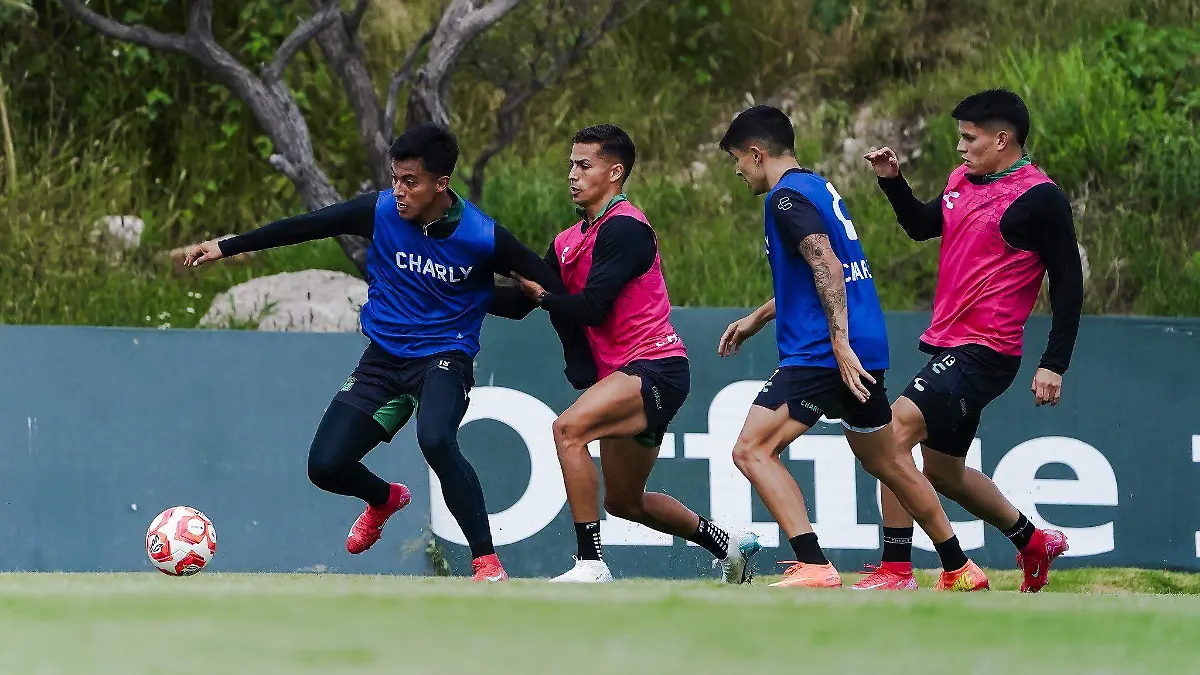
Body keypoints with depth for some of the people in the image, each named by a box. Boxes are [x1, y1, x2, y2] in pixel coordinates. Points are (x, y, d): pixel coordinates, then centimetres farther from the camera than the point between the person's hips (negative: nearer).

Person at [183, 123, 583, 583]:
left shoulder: (483, 238, -17)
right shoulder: (380, 212, -9)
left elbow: (553, 289, -8)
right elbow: (303, 227, -1)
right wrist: (225, 247, 2)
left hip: (445, 358, -4)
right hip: (384, 356, 4)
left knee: (435, 438, -36)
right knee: (325, 466, -7)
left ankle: (487, 562, -24)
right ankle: (385, 500, 31)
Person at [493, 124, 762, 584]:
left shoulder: (624, 227, -12)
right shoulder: (569, 241, 15)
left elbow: (591, 308, -21)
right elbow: (519, 303, 11)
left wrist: (540, 293, -10)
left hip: (655, 368, -10)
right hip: (625, 376, 10)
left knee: (569, 427, -28)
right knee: (624, 501, 16)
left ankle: (590, 563, -28)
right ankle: (727, 544, 36)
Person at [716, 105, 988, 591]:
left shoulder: (786, 197, -10)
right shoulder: (820, 187, 19)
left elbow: (827, 267, -23)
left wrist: (840, 344, -28)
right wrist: (757, 318, 36)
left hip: (822, 353, -10)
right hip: (863, 354, 10)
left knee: (752, 450, -12)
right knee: (885, 462, 21)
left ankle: (814, 567, -22)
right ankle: (960, 570, 27)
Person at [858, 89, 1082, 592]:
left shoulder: (1039, 198, -12)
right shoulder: (963, 180, 12)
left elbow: (1068, 282, -11)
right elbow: (921, 226, 28)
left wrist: (1054, 365, -15)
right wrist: (892, 181, 10)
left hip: (984, 352, -9)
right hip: (948, 344, 9)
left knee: (896, 431, -22)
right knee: (944, 472, 19)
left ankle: (895, 570, -20)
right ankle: (1034, 542, 39)